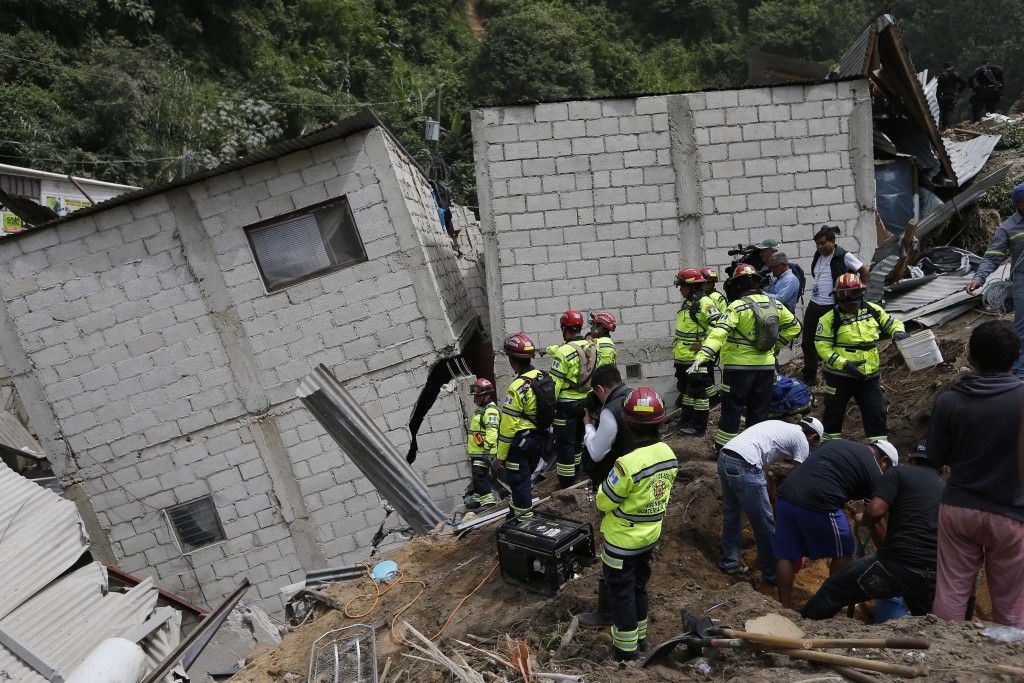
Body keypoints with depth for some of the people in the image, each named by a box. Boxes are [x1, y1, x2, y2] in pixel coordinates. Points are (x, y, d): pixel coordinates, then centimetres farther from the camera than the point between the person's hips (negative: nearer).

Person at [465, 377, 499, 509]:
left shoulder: (491, 411, -16)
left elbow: (492, 432, -25)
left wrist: (488, 450, -30)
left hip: (483, 452, -11)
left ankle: (488, 498, -15)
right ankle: (478, 497, 29)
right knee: (476, 474, 17)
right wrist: (471, 450, 31)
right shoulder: (480, 410, 19)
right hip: (475, 451, 11)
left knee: (479, 474, -16)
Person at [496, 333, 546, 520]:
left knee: (518, 481, 4)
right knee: (525, 477, 24)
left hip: (521, 443, -8)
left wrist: (501, 454, -12)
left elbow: (508, 425, -20)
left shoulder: (517, 387, -23)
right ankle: (518, 508, 40)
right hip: (541, 439, 8)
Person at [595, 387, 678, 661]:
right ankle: (639, 635, 40)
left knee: (621, 592, 11)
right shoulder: (669, 454, -9)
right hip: (650, 536, 7)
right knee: (639, 586, 24)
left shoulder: (628, 464, -32)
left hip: (622, 541, -6)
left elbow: (604, 502, -20)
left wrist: (606, 484, -1)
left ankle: (625, 648, 23)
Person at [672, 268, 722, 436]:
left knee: (698, 391, -1)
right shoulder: (687, 303, 14)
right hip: (683, 358, 10)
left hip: (697, 359, -10)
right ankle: (686, 420, 31)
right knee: (685, 389, 19)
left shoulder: (704, 302, -16)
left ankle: (698, 427, 7)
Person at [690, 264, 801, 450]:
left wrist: (701, 357, -34)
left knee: (732, 409, 5)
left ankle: (723, 448, 11)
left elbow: (719, 333, -27)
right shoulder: (774, 305, 4)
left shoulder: (738, 306, -15)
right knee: (759, 410, 14)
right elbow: (793, 327, 17)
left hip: (739, 367, -5)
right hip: (766, 366, 5)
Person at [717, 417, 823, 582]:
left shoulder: (780, 426, 31)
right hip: (744, 466, -9)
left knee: (731, 515, 25)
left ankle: (729, 563, 36)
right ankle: (772, 574, 19)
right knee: (765, 524, 7)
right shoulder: (801, 439, 8)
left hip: (723, 457, 9)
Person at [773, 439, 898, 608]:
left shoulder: (837, 442, 25)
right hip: (818, 505, -6)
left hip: (785, 495, 6)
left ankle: (785, 607, 23)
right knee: (843, 553, 18)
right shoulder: (875, 473, 7)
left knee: (786, 555, 16)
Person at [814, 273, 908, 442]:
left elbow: (892, 323, 16)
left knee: (877, 413, 3)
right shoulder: (829, 319, -10)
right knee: (834, 413, 11)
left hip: (870, 376, 3)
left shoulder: (873, 310, 2)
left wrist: (898, 332, -8)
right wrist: (844, 364, -22)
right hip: (839, 376, -3)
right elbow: (822, 347, -13)